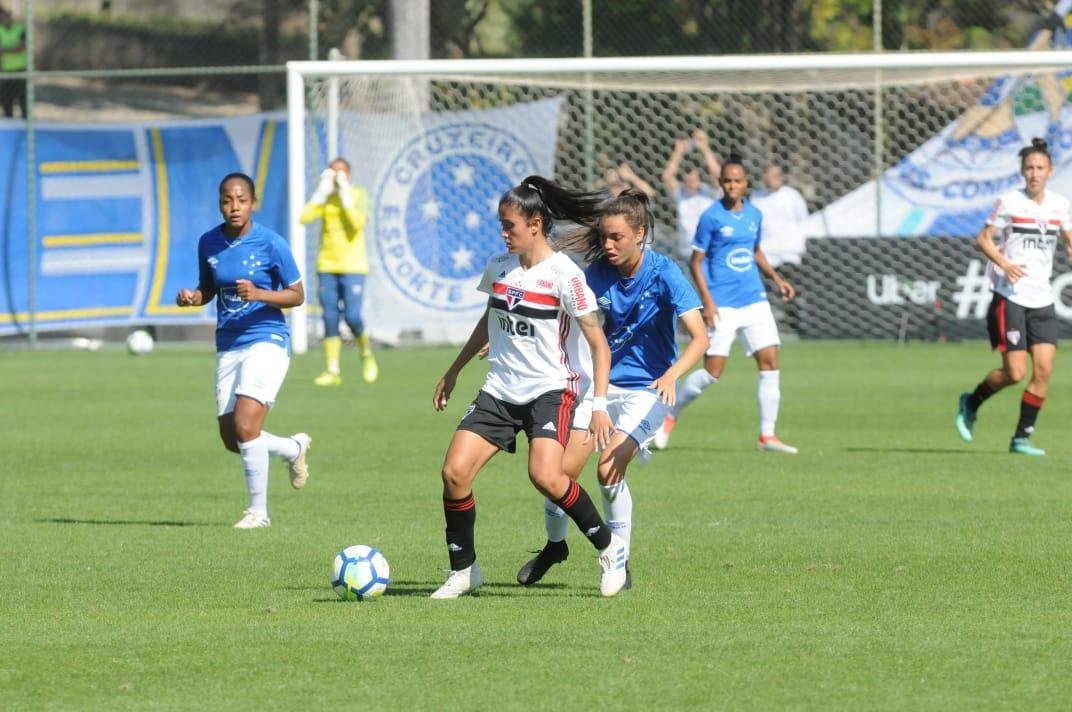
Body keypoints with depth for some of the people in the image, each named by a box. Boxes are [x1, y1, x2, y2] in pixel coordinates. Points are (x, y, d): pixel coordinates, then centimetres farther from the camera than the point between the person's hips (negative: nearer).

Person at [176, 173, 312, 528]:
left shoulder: (271, 243, -10)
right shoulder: (209, 243, 3)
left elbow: (297, 295, -4)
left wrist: (260, 295, -22)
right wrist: (192, 297, -6)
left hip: (267, 341, -6)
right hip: (228, 346, 6)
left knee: (245, 425, -20)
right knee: (232, 440, 6)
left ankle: (258, 510, -4)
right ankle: (295, 448, 36)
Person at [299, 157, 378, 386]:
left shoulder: (358, 195, 0)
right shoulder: (325, 197, 9)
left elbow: (358, 222, -18)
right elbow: (304, 218, -5)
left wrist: (345, 196, -15)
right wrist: (321, 193, -9)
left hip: (353, 266, -4)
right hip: (327, 266, 4)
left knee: (352, 316, -13)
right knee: (330, 318, -1)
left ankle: (366, 354, 15)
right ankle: (333, 371, 2)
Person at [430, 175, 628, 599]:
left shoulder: (563, 275, -12)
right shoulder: (498, 267, 6)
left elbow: (598, 343, -9)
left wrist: (599, 404, -17)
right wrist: (453, 372, 31)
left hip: (551, 389, -6)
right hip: (500, 390, 6)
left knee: (544, 476, -27)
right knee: (454, 472, -9)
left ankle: (609, 548, -6)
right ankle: (463, 571, 7)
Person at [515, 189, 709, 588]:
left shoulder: (663, 273, -17)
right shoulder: (598, 273, -4)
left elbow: (700, 337, -23)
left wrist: (672, 375, -40)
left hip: (647, 389, -4)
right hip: (604, 383, 4)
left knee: (609, 469, -20)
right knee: (565, 469, -2)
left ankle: (620, 563, -3)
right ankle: (554, 544, 26)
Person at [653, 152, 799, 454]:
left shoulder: (754, 214, 9)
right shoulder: (711, 217, -8)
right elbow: (696, 262, -6)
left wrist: (776, 278, 11)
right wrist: (707, 302, -15)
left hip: (755, 301, 5)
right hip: (723, 303, -5)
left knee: (770, 361, -4)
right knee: (713, 371, -8)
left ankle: (767, 435, 2)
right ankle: (670, 415, 14)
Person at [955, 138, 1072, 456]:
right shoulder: (1009, 202, -7)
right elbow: (983, 239, -3)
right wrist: (1004, 264, -19)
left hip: (1042, 299, 5)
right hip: (1010, 297, -5)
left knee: (1044, 369, -6)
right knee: (1015, 373, -10)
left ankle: (1022, 438, 4)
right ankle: (971, 403, 18)